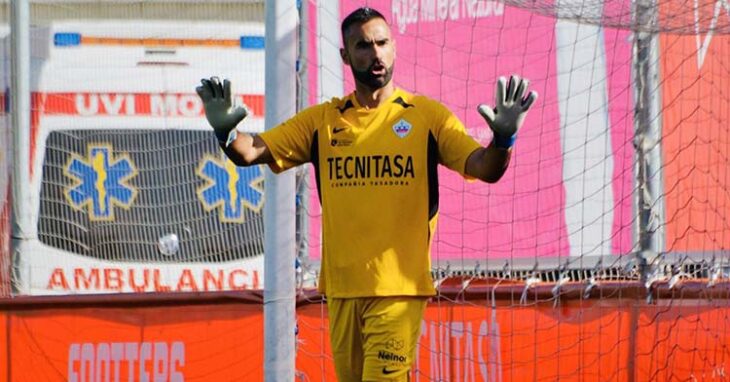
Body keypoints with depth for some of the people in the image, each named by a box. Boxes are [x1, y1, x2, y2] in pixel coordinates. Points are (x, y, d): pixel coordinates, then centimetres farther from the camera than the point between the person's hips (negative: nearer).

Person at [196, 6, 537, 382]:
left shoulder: (427, 115, 2)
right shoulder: (321, 121, 9)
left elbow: (485, 168, -6)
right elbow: (251, 151, 3)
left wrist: (502, 138, -28)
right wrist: (226, 131, -20)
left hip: (398, 288, -3)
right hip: (341, 289, 3)